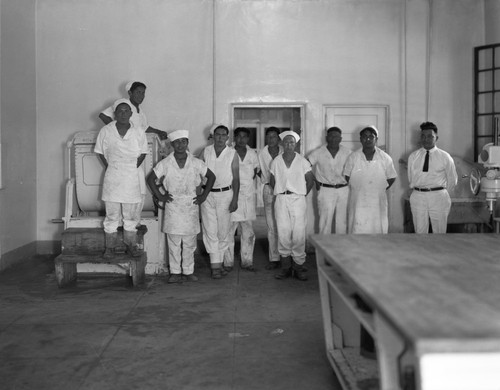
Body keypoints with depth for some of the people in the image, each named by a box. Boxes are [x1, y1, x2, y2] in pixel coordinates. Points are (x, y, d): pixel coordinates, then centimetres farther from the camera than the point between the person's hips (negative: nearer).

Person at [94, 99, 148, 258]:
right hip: (112, 178, 0)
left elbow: (143, 153, 11)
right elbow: (100, 152, 7)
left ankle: (131, 245, 22)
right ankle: (110, 247, 17)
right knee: (112, 215, 6)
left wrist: (133, 167, 4)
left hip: (131, 178, 1)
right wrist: (109, 167, 2)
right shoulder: (106, 131, -5)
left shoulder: (138, 134, -3)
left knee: (131, 215, 8)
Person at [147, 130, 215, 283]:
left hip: (191, 206, 1)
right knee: (173, 242, 1)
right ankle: (175, 272, 10)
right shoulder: (165, 164, -2)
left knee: (190, 242, 5)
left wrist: (204, 195, 4)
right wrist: (159, 196, -1)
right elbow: (150, 179, 5)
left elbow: (211, 177, 10)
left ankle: (188, 271, 15)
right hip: (172, 206, -1)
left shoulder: (196, 163, 0)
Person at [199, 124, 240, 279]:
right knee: (210, 231, -3)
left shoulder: (232, 154, 1)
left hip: (225, 194, -1)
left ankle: (219, 262, 16)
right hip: (207, 194, 1)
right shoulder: (206, 151, 5)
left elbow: (236, 178, 0)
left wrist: (235, 199, -6)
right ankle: (215, 266, 1)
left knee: (223, 231, 3)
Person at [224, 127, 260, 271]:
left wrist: (246, 182, 7)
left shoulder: (252, 154, 10)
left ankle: (247, 261, 14)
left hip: (248, 194, 4)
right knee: (229, 229, -5)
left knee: (248, 231, 6)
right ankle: (228, 262, 4)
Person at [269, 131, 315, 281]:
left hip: (298, 199, -1)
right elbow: (272, 182, 15)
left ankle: (298, 266, 3)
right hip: (281, 200, 1)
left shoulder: (302, 161, 4)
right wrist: (279, 193, 9)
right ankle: (286, 267, 7)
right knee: (283, 233, -1)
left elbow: (310, 181, 10)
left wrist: (303, 194, 6)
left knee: (299, 233, -6)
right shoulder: (276, 162, 7)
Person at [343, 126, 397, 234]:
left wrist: (381, 189, 4)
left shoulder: (385, 158, 1)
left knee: (378, 231, 3)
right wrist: (357, 188, 4)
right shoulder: (353, 157, -1)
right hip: (358, 203, -1)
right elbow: (347, 176, 8)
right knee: (357, 232, -2)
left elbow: (391, 178, 11)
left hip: (378, 204, 1)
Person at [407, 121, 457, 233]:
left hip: (438, 198, -2)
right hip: (418, 197, 2)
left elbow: (452, 180, 10)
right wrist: (419, 191, 12)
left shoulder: (445, 157, 2)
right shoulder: (413, 156, 7)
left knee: (439, 233, 3)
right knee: (420, 232, 4)